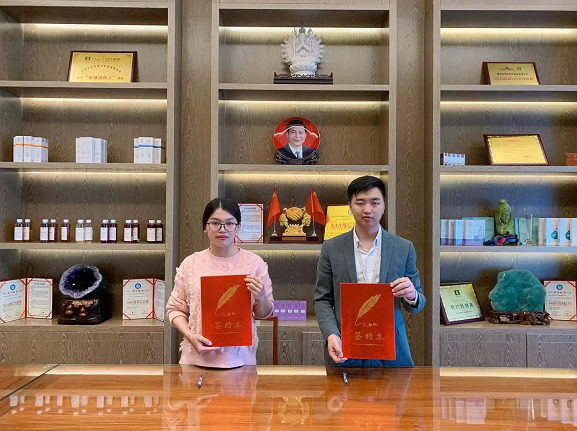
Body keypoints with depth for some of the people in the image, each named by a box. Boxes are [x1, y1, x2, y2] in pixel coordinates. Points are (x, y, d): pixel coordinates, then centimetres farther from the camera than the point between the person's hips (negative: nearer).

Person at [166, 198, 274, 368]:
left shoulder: (254, 263, -3)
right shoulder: (190, 263, 0)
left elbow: (264, 314, 5)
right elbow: (175, 308, 6)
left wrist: (261, 298, -17)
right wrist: (190, 336, -12)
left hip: (240, 357, 0)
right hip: (197, 356, 1)